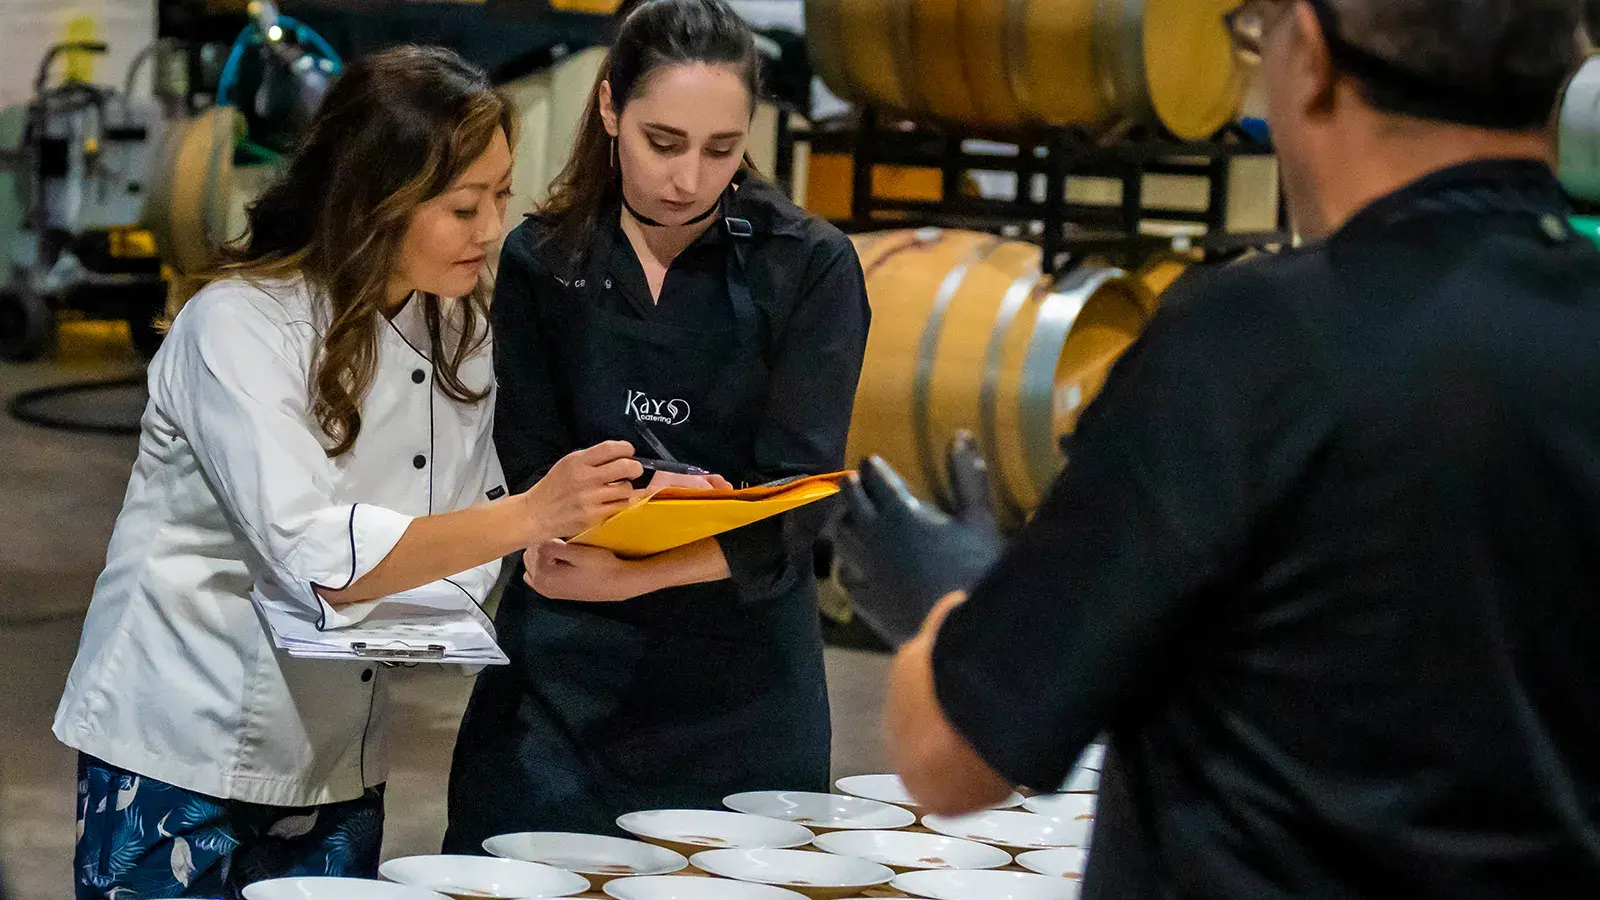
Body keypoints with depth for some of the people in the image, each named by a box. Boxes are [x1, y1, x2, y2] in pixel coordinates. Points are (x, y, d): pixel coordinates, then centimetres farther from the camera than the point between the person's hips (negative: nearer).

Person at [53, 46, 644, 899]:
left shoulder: (458, 333, 4)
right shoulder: (239, 327, -18)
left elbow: (454, 552, 4)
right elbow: (317, 559, -28)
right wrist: (531, 515, -36)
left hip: (338, 769, 6)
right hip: (178, 756, -6)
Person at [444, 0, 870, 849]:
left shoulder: (811, 266, -4)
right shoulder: (541, 261, 3)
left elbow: (794, 507, -11)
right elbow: (531, 476, 0)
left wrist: (635, 576, -26)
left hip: (741, 690, -1)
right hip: (564, 676, 1)